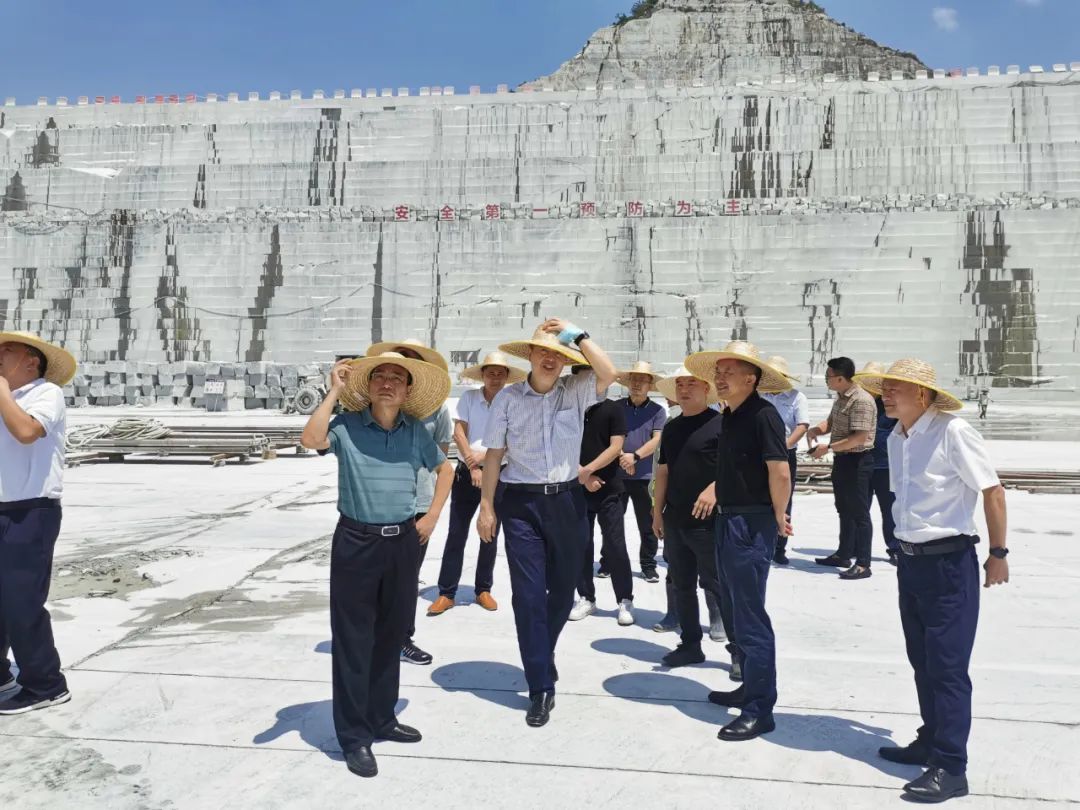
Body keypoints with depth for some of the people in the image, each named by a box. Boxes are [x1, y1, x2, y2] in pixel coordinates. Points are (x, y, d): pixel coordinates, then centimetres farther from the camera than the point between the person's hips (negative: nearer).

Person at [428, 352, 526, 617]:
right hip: (466, 472, 0)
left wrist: (484, 455, -18)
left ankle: (483, 590, 22)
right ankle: (446, 593, 8)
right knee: (456, 534, 1)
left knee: (490, 536, 9)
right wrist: (472, 467, -13)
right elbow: (458, 433, -6)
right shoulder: (469, 397, -2)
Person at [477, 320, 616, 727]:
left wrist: (578, 335, -14)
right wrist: (486, 506, -2)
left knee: (563, 589, 15)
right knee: (528, 594, -3)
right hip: (521, 503, -2)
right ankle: (541, 686, 7)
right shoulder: (508, 398, -2)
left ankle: (541, 657, 42)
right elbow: (494, 456, 0)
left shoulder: (575, 392, 1)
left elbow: (608, 374, -19)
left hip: (567, 500, 2)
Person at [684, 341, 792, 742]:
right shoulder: (729, 417, 11)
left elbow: (780, 471, -22)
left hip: (753, 524, -10)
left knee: (751, 614, -5)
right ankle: (751, 688, 32)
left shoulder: (762, 415, -16)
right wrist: (722, 507, 13)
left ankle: (760, 709, 5)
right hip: (728, 520, 10)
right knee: (742, 610, 18)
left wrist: (778, 517, -12)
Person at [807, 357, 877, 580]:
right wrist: (817, 429, -3)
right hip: (842, 459, 10)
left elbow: (860, 437, -26)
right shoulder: (840, 398, 10)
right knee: (844, 510, 18)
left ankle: (863, 564, 2)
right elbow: (831, 422, 19)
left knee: (859, 512, -4)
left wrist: (828, 448, -24)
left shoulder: (861, 401, -21)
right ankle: (843, 554, 30)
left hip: (857, 461, -10)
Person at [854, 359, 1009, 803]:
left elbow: (992, 490, -12)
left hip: (949, 563, -8)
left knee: (947, 667, -1)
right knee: (922, 662, 18)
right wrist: (908, 551, 16)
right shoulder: (895, 438, 6)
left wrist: (998, 554, -8)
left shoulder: (953, 432, -16)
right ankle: (931, 743, 33)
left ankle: (950, 768, 10)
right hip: (910, 561, 8)